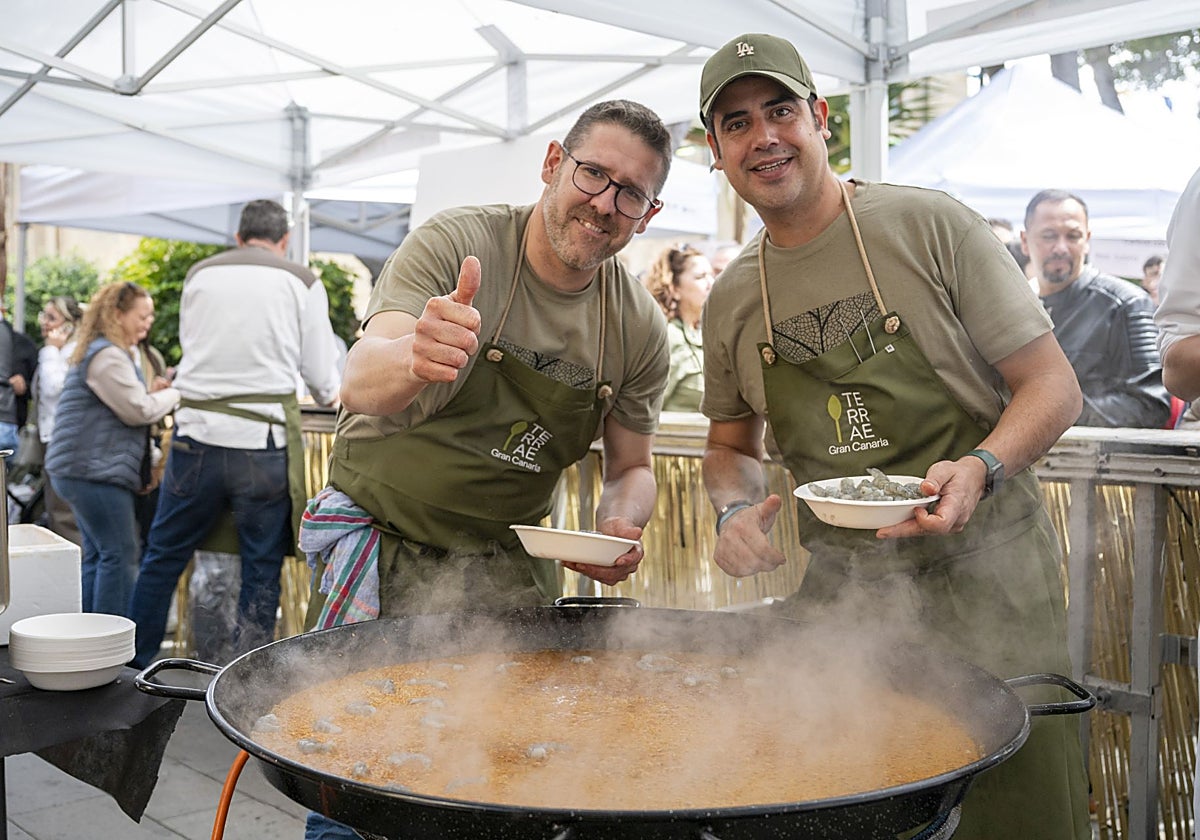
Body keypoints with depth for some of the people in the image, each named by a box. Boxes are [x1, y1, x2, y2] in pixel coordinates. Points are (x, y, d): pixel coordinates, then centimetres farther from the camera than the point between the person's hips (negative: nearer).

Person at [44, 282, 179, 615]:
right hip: (93, 471, -11)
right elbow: (138, 412, -17)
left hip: (88, 468, 11)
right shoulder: (107, 356, -16)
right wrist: (175, 393, -2)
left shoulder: (106, 352, 19)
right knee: (119, 554, -8)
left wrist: (150, 392, 9)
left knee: (97, 554, 14)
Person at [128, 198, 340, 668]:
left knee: (163, 557, 15)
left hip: (196, 431, 3)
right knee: (261, 571, 7)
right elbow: (322, 379, 5)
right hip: (264, 440, -2)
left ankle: (131, 665, 25)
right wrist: (334, 396, 28)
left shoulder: (200, 274, 10)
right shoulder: (303, 282, 3)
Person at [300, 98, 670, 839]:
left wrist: (621, 527, -15)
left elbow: (632, 467, 7)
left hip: (507, 564, 3)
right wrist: (412, 360, -52)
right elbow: (362, 385, -29)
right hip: (384, 541, -3)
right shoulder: (454, 243, -16)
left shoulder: (641, 328, -5)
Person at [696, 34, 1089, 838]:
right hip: (842, 589, 4)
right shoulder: (730, 299, 5)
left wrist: (981, 469, -24)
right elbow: (731, 446, 18)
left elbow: (1053, 386, -5)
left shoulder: (932, 226, -8)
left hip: (986, 580, -3)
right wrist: (736, 509, -4)